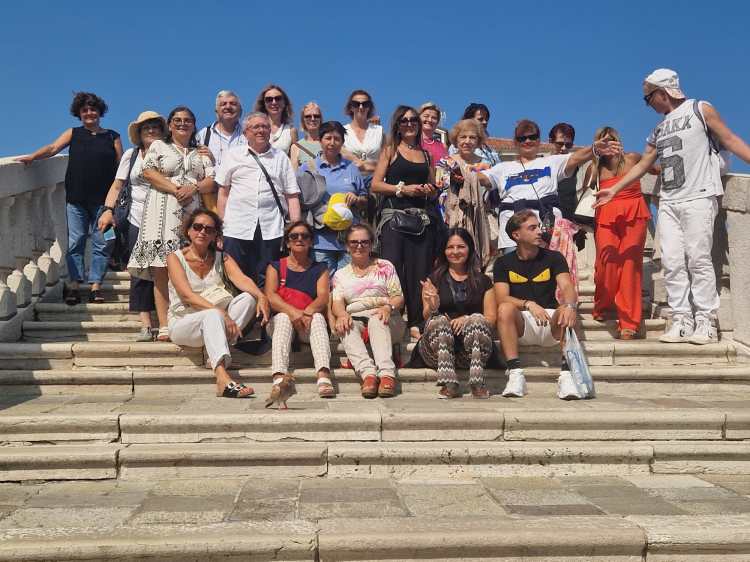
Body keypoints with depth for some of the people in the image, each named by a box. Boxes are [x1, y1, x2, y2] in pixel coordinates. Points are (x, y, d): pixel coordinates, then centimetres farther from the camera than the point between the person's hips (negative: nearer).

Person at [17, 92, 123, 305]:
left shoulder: (112, 137, 10)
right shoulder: (73, 134, 12)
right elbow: (52, 148, 1)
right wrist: (32, 157, -17)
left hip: (103, 199, -1)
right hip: (76, 198, 1)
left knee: (101, 243, -1)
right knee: (75, 242, 0)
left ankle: (96, 285, 5)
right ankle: (74, 285, 4)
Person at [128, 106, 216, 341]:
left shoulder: (201, 153, 22)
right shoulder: (158, 146, 16)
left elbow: (212, 181, 11)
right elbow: (149, 172, 0)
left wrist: (194, 188, -9)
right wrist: (175, 189, -10)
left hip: (193, 213, 2)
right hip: (164, 212, -2)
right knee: (161, 269, -9)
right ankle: (164, 326, -11)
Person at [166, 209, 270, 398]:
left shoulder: (222, 258, 8)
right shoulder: (175, 257, -4)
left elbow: (242, 279, -11)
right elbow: (187, 296, -18)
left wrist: (261, 296, -34)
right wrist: (220, 312, -32)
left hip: (212, 324, 4)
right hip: (183, 323, -4)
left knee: (248, 298, -20)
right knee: (212, 315, -37)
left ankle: (215, 354, -26)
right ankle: (223, 379, -55)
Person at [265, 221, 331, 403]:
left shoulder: (320, 269, 16)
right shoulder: (275, 267, 14)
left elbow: (323, 297, -1)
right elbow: (270, 296, -4)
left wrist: (308, 311, -24)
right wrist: (292, 311, -23)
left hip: (309, 322, 1)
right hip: (280, 321, 0)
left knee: (318, 317, -30)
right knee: (283, 317, -32)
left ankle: (323, 375, -53)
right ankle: (279, 376, -55)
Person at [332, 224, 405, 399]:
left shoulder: (385, 266, 16)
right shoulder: (341, 275, 21)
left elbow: (398, 297, 7)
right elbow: (337, 302, 5)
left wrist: (388, 307, -17)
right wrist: (342, 314, -19)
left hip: (385, 318, -1)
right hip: (354, 318, 1)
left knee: (377, 320, -36)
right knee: (346, 325, -33)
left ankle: (387, 373, -52)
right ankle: (368, 372, -50)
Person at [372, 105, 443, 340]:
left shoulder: (426, 154, 20)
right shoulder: (390, 151, 9)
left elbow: (434, 190, 26)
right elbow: (376, 184, 0)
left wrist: (430, 191, 4)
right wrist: (402, 189, -10)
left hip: (423, 217, 4)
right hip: (394, 215, -3)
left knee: (420, 272, 0)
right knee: (392, 269, -11)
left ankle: (416, 323, 6)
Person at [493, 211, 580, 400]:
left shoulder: (553, 258, 5)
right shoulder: (504, 262, 4)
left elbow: (567, 287, -11)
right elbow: (502, 298, -9)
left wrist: (570, 306, -35)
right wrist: (528, 304, -28)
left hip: (551, 323, 1)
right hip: (520, 325, 0)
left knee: (565, 311, -30)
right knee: (505, 309, -31)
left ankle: (566, 374, -33)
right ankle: (515, 374, -32)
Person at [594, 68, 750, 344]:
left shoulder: (700, 110, 4)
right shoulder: (659, 130, 20)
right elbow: (642, 165, 22)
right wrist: (614, 190, 19)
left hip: (698, 198, -6)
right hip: (668, 203, 6)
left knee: (698, 259, -9)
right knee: (672, 262, -2)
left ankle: (706, 322, -4)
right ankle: (682, 320, 1)